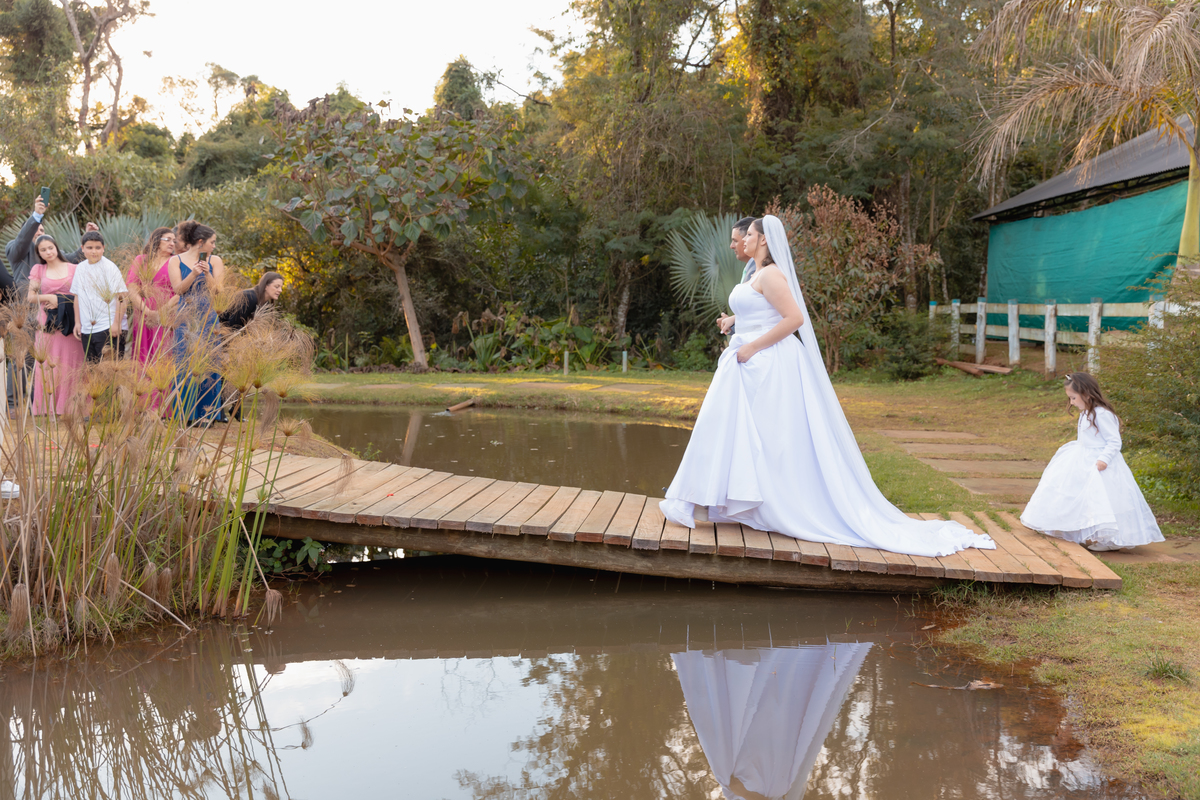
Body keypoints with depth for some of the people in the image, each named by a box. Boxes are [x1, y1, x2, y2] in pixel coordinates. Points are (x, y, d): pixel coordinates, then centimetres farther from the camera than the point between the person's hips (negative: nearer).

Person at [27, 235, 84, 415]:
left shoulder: (73, 269, 6)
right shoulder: (38, 269, 10)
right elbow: (31, 296, 5)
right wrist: (49, 297, -9)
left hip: (69, 324, -1)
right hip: (47, 324, 1)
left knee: (70, 365, -1)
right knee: (47, 366, 0)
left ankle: (68, 407, 5)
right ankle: (48, 409, 3)